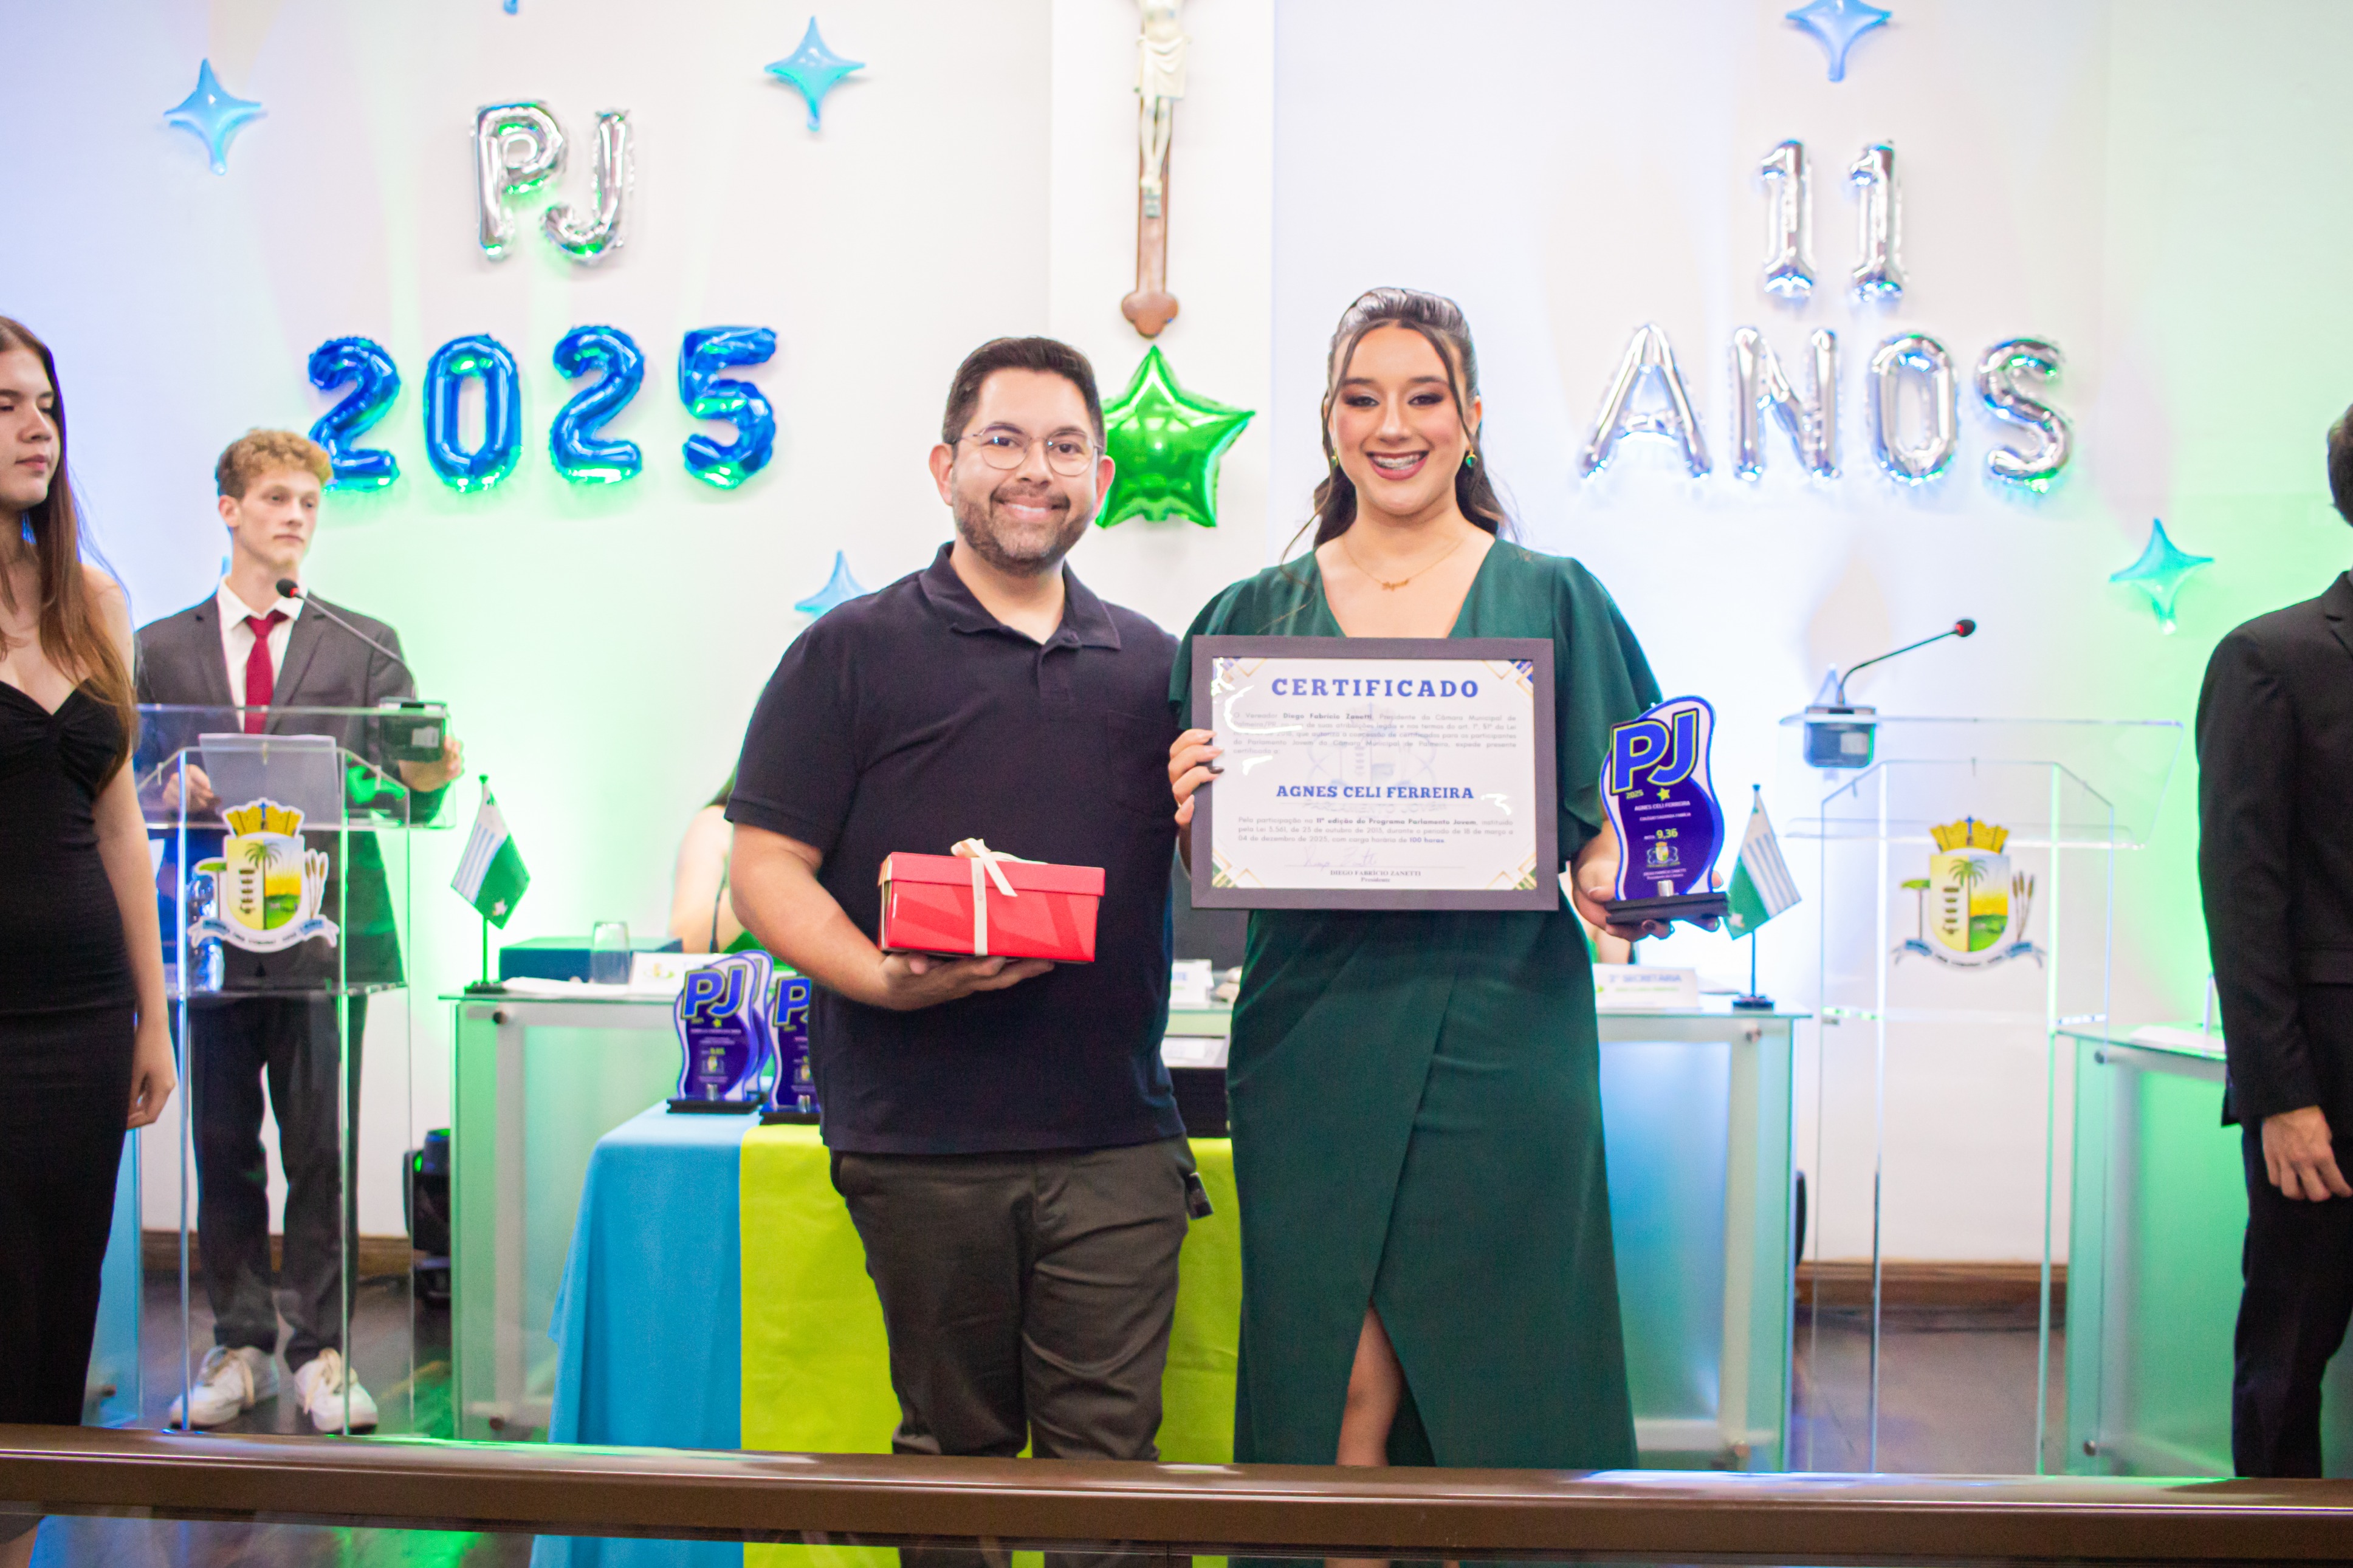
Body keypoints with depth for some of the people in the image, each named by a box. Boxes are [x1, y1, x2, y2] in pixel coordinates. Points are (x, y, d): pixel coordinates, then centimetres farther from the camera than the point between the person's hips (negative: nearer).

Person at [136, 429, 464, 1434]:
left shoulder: (367, 647, 10)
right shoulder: (163, 648, 12)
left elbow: (405, 800, 4)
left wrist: (425, 780, -19)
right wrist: (174, 788, -13)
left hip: (325, 927, -1)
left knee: (323, 1150, -1)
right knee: (223, 1149, 6)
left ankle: (321, 1353, 9)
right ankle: (239, 1347, 18)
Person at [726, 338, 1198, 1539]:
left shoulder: (1152, 665, 14)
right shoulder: (852, 653, 3)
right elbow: (766, 869, -2)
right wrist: (884, 980, -19)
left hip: (1115, 1137, 2)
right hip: (922, 1137, -2)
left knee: (1107, 1450, 1)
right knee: (954, 1448, 10)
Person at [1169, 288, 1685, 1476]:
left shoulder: (1554, 600, 8)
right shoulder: (1256, 616, 10)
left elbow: (1606, 817, 7)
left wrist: (1611, 879, -14)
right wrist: (1195, 812, -12)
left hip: (1502, 1036, 0)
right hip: (1314, 1047, 1)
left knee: (1494, 1378, 5)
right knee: (1338, 1389, 1)